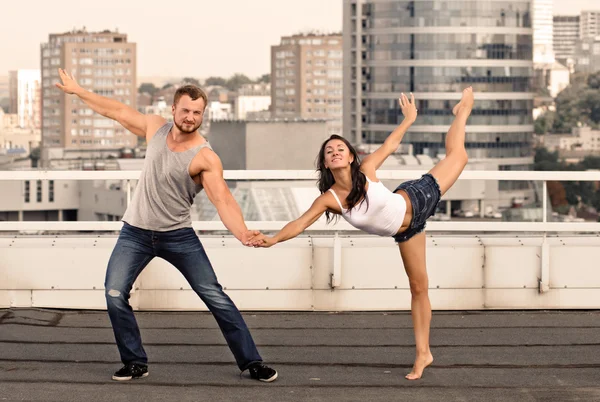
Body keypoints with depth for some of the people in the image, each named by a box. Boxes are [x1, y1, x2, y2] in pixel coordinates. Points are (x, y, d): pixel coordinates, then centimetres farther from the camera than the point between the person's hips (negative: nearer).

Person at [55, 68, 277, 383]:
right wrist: (77, 90, 18)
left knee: (215, 298, -5)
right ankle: (135, 363, 9)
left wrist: (242, 233, -48)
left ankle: (251, 362, 4)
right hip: (135, 233, 4)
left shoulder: (205, 157, -19)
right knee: (114, 296, -7)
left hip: (178, 235, -4)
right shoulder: (156, 128, -3)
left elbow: (223, 200, -30)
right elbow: (118, 111, 11)